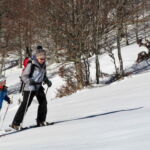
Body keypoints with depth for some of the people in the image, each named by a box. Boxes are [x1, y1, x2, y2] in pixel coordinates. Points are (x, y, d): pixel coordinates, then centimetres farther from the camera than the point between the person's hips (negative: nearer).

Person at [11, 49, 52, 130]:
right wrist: (29, 81, -31)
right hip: (29, 88, -7)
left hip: (39, 87, 7)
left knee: (43, 102, -3)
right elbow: (24, 76, -13)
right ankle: (15, 123, -7)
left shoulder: (43, 66, 9)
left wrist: (47, 81, 6)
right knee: (25, 104, -10)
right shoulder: (31, 65, -13)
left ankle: (41, 121, 12)